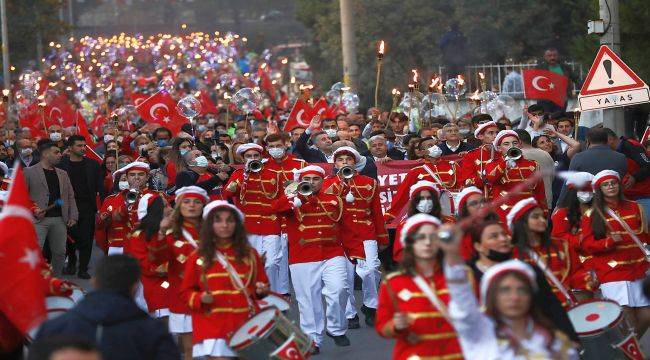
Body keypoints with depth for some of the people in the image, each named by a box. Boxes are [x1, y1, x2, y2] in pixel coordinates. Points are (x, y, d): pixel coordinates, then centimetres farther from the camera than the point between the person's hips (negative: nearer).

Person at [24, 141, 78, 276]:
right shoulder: (29, 172, 1)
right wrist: (32, 210, -14)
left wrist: (73, 216, 6)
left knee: (60, 252, 8)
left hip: (60, 219, 5)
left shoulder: (63, 174, 17)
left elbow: (70, 196, 17)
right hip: (39, 219, -5)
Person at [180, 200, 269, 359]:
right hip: (212, 327, -2)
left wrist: (261, 291, -7)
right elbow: (186, 291, 7)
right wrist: (201, 298, -12)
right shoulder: (198, 257, 4)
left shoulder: (250, 254, 8)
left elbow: (263, 285, 15)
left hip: (245, 326, 2)